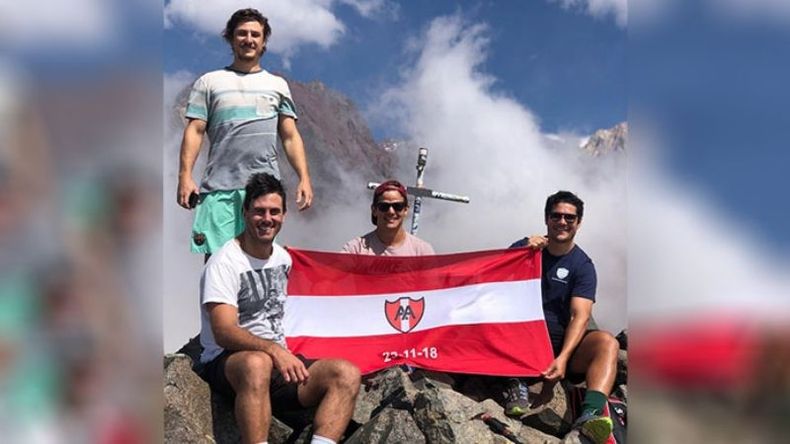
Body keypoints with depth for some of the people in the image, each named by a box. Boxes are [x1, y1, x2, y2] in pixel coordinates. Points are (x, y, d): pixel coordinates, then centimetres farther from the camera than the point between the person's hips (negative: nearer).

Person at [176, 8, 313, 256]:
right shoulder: (210, 82, 12)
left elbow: (290, 136, 14)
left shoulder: (277, 85, 17)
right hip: (219, 187, -1)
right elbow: (195, 131, 5)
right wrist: (185, 176, -6)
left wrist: (304, 178, 2)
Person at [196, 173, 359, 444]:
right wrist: (272, 349, -37)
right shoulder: (225, 263, -9)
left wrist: (287, 355, 12)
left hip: (281, 361, 7)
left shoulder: (283, 257, 16)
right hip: (227, 363, -7)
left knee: (347, 374, -18)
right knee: (257, 363, -42)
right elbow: (224, 333, -21)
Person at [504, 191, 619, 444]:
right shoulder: (524, 247, 5)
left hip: (564, 343, 0)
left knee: (607, 342, -27)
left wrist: (563, 358, -29)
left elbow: (580, 316, -12)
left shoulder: (582, 265, 0)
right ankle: (517, 385, -34)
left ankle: (590, 413, -50)